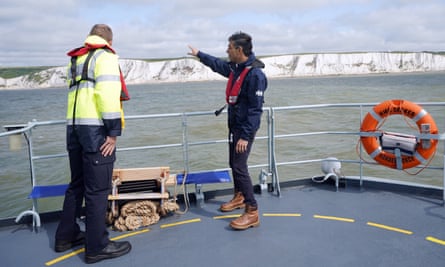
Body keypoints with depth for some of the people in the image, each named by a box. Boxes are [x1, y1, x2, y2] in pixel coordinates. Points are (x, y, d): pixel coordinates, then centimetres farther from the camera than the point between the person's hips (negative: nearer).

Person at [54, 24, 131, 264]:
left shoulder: (75, 60, 24)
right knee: (97, 189, -3)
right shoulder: (105, 57, -3)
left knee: (77, 184, 18)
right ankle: (97, 247, 4)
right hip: (95, 129, -8)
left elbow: (78, 94, 20)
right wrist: (113, 132, -15)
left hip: (74, 127, 8)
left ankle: (66, 236, 28)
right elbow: (108, 95, -15)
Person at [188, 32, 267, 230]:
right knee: (233, 163, 17)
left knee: (239, 166, -13)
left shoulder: (255, 74, -21)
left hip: (245, 128, -9)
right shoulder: (234, 67, 6)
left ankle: (252, 212, -7)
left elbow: (256, 109, -23)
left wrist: (245, 136, -25)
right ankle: (239, 197, 35)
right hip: (234, 125, 9)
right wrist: (199, 54, 40)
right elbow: (217, 64, 29)